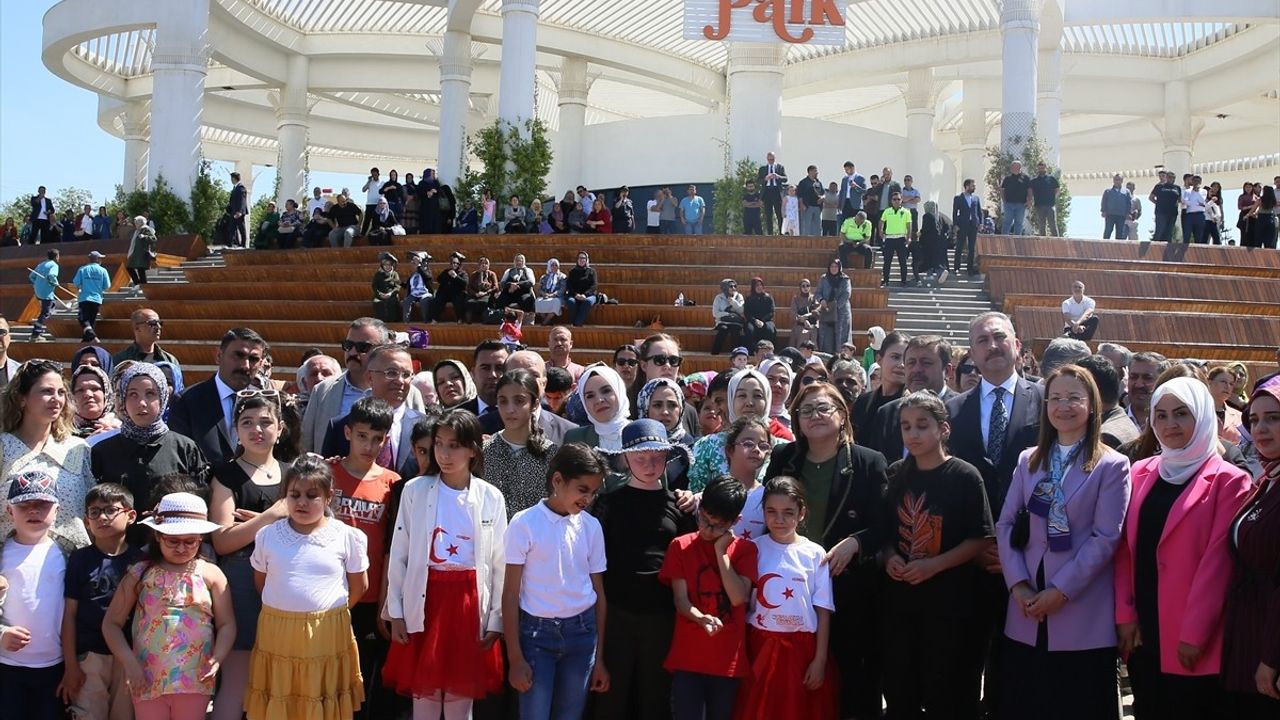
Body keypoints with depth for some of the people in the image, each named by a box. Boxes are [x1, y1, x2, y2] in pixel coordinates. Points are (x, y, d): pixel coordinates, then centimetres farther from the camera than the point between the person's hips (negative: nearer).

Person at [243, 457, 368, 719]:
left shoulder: (347, 537, -5)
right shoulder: (268, 536, -1)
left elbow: (359, 586, 6)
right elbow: (261, 581, 12)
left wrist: (330, 612, 8)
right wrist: (285, 610, 9)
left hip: (327, 634, -1)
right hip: (277, 631, 1)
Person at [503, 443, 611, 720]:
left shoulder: (591, 527, 4)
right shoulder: (525, 524, -8)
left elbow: (599, 593, 9)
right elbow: (510, 595, -5)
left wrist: (599, 658, 9)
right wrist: (515, 658, -8)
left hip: (581, 632, 4)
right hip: (537, 632, -3)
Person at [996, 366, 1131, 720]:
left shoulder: (1112, 465, -2)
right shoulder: (1029, 460, 12)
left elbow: (1105, 538, -9)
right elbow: (1006, 524, 7)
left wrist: (1061, 590, -14)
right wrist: (1018, 584, -7)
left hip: (1082, 614, -4)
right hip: (1027, 610, 4)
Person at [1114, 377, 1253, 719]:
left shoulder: (1227, 480, -5)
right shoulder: (1141, 472, 10)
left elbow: (1217, 561, -10)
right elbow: (1126, 549, 8)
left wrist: (1194, 634, -13)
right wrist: (1124, 614, -1)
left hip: (1191, 642, -5)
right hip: (1141, 632, 5)